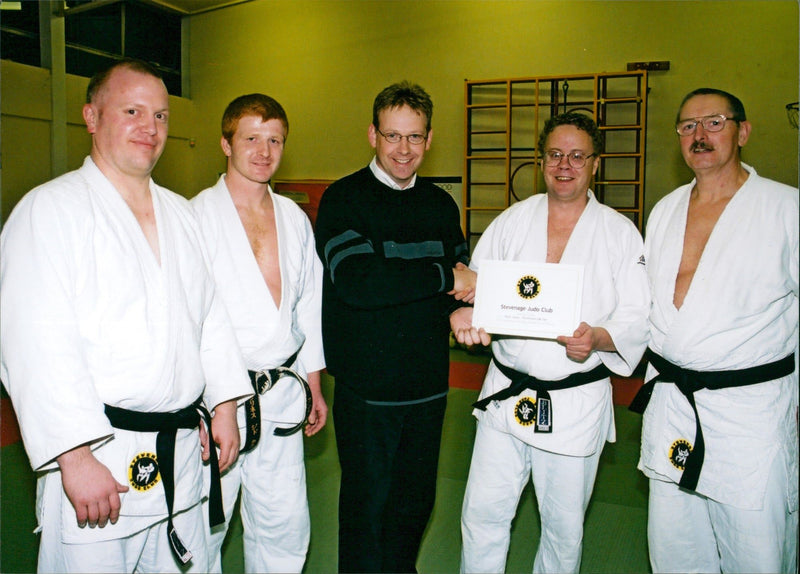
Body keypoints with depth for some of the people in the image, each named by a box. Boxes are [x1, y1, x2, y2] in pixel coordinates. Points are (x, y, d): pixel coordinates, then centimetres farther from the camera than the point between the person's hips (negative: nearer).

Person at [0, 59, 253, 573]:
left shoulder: (181, 213, 13)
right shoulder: (50, 210, -7)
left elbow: (210, 314, 16)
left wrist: (225, 405, 10)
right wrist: (76, 457, -19)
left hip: (181, 453, 6)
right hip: (97, 459, -5)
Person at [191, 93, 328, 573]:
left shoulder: (295, 218, 10)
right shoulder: (198, 215, -7)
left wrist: (314, 385, 16)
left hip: (281, 398, 5)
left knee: (285, 526, 13)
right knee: (202, 528, 6)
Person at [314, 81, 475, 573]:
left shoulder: (442, 205, 10)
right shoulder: (343, 199, -7)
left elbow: (465, 276, 18)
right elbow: (356, 281, -23)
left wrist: (467, 292, -7)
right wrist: (444, 277, -17)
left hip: (429, 384, 5)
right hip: (367, 386, -5)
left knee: (417, 499, 18)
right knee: (367, 501, 9)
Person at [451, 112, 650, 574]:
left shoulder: (621, 233, -1)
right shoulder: (511, 222, 5)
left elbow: (637, 319, -4)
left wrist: (598, 339, -25)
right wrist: (464, 313, -18)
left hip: (578, 401, -1)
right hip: (506, 396, 2)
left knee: (564, 527, 14)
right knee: (483, 515, 7)